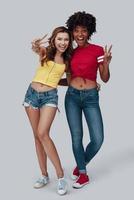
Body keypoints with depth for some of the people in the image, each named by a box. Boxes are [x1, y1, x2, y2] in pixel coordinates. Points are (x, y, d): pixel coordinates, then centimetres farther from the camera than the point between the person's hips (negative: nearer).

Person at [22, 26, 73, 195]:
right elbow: (37, 49, -23)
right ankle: (44, 175, 17)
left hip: (49, 96, -1)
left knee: (42, 133, -19)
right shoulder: (45, 52, 1)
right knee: (37, 135, 5)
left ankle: (60, 175, -11)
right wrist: (36, 47, -48)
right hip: (32, 93, 2)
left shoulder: (67, 60, 7)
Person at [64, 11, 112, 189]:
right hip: (72, 96, 2)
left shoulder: (98, 50, -1)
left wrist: (106, 63, -16)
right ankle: (83, 174, 20)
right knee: (76, 137, 2)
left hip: (91, 97, -2)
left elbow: (105, 79, 0)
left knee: (98, 139, -5)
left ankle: (80, 165, 23)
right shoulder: (71, 53, 8)